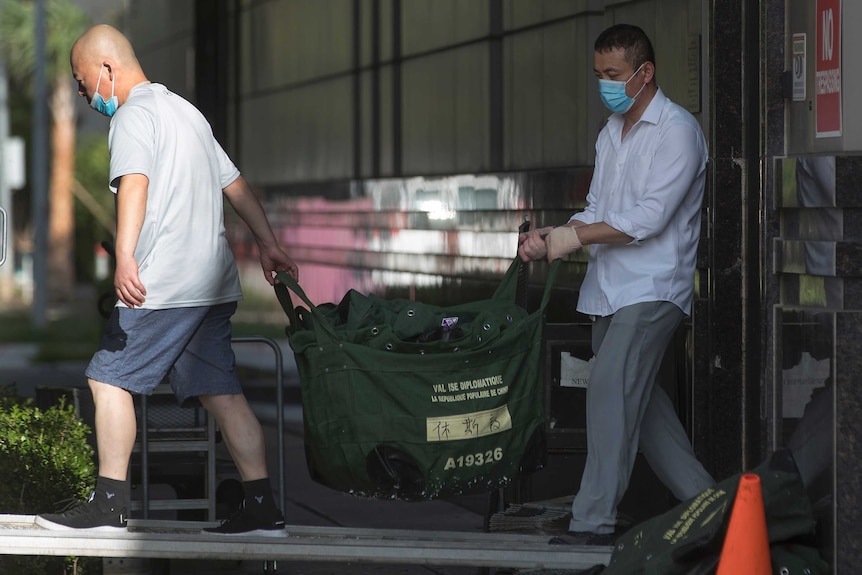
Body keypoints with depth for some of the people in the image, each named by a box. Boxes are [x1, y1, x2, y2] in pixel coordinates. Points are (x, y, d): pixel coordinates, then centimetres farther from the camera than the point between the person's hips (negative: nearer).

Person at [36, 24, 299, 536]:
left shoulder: (133, 115, -6)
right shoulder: (184, 110, 23)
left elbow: (135, 183, -25)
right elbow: (234, 183, 27)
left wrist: (126, 257, -37)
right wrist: (269, 244, 32)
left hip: (165, 283, -9)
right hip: (214, 283, 9)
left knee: (109, 378, -2)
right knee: (220, 391, 5)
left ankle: (109, 502, -3)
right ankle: (263, 508, 1)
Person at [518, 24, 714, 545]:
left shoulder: (677, 131, -10)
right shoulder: (612, 133, 17)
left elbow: (648, 217, -18)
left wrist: (573, 238, -16)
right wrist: (549, 238, -1)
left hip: (653, 287, -9)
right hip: (609, 288, 9)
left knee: (611, 387, -16)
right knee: (638, 396, 10)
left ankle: (595, 518, -16)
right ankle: (701, 499, 20)